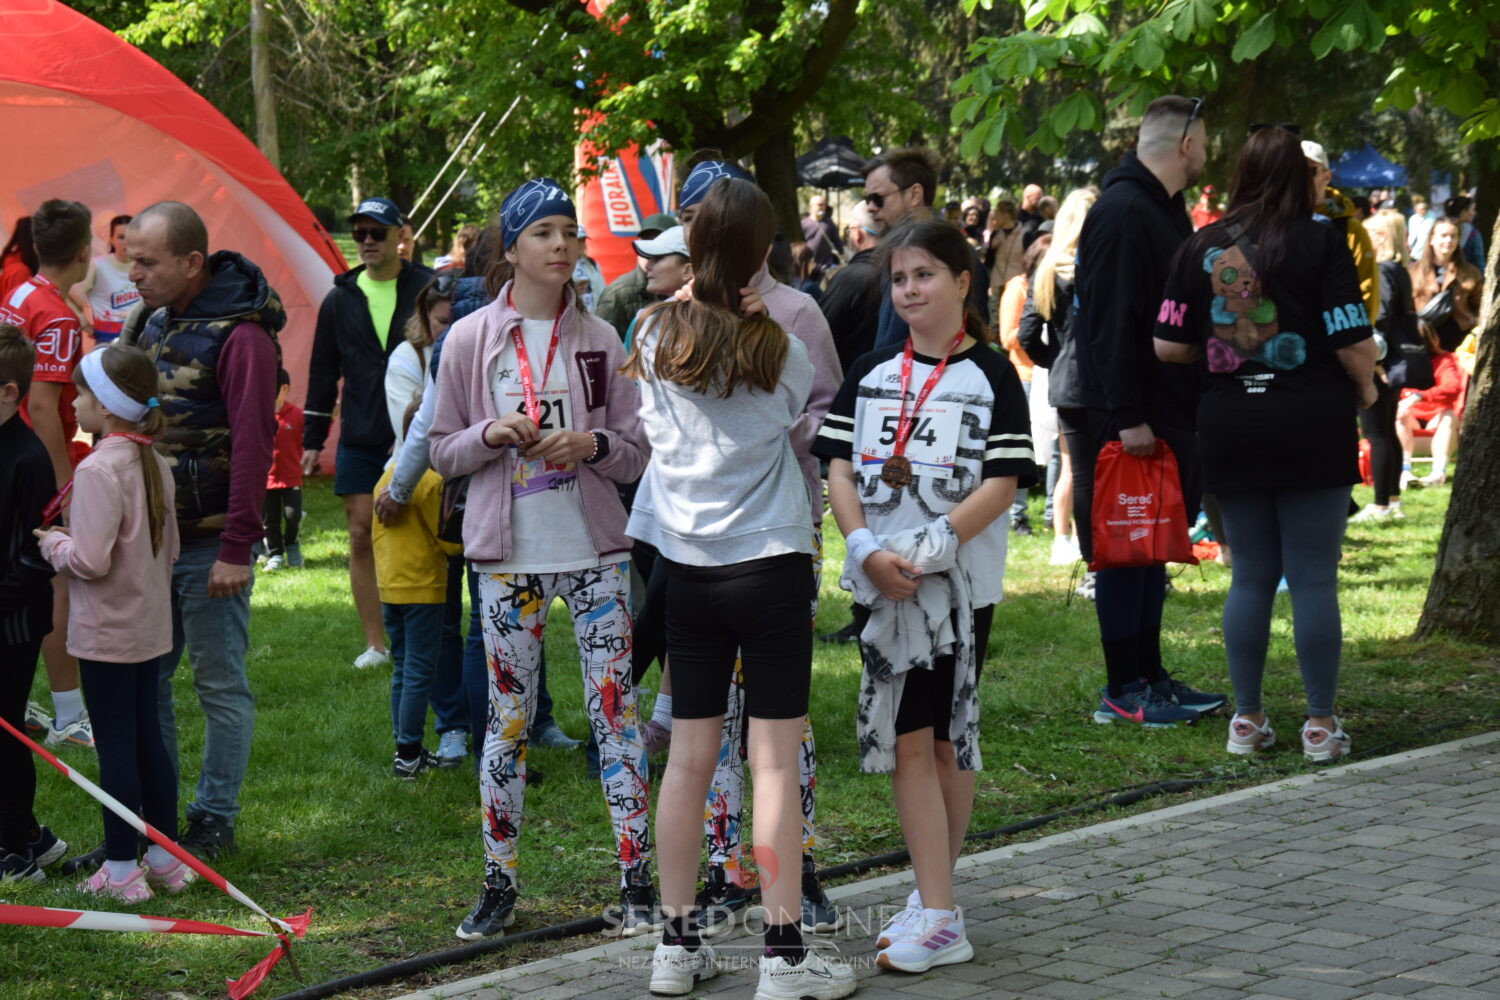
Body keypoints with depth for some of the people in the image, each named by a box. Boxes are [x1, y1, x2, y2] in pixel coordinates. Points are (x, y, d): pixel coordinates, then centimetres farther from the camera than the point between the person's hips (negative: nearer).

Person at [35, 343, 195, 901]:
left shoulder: (98, 470, -20)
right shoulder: (154, 464, 6)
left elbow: (91, 560, -24)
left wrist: (54, 545, -6)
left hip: (106, 633, -8)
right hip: (149, 625, 8)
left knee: (115, 745, -1)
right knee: (148, 738, 15)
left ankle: (121, 870, 4)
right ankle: (167, 859, 21)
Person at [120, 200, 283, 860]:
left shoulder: (240, 335, -13)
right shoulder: (148, 322, 10)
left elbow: (252, 445, -17)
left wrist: (236, 550, -19)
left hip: (209, 545, -7)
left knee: (220, 683, 3)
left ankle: (214, 822, 12)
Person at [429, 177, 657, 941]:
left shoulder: (599, 340, 4)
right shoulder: (470, 340, 2)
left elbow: (638, 452, 7)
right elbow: (441, 450, 6)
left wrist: (593, 443, -13)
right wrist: (492, 435, -13)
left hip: (595, 549, 0)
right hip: (510, 555, 0)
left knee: (615, 707, -2)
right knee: (508, 718, 5)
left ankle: (638, 882, 3)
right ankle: (498, 885, 15)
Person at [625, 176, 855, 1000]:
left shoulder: (658, 335, -1)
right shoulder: (778, 343, -11)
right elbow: (806, 417, 4)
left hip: (685, 568, 4)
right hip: (768, 562, -4)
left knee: (689, 756, 10)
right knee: (775, 761, 0)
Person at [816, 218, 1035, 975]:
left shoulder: (990, 376, -2)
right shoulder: (871, 373, 10)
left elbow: (1002, 484, -9)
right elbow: (839, 468, 5)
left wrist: (925, 549, -17)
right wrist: (866, 550, -11)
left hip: (959, 581, -3)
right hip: (881, 581, 3)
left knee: (945, 740, 2)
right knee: (906, 742, -1)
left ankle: (934, 902, 11)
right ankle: (939, 912, 3)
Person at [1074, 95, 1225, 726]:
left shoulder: (1165, 211, 16)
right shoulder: (1123, 212, -16)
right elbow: (1109, 321, -21)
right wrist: (1127, 416, -23)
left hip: (1165, 414, 10)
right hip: (1128, 421, -10)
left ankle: (1147, 676, 21)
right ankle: (1124, 690, 2)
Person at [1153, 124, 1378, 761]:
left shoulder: (1201, 248, 3)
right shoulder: (1320, 242, -7)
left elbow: (1169, 346, 3)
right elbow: (1352, 340, -10)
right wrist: (1365, 386, 10)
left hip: (1229, 427, 3)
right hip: (1311, 425, -3)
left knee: (1251, 575, 12)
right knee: (1314, 578, 2)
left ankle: (1247, 720, 15)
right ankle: (1321, 725, 5)